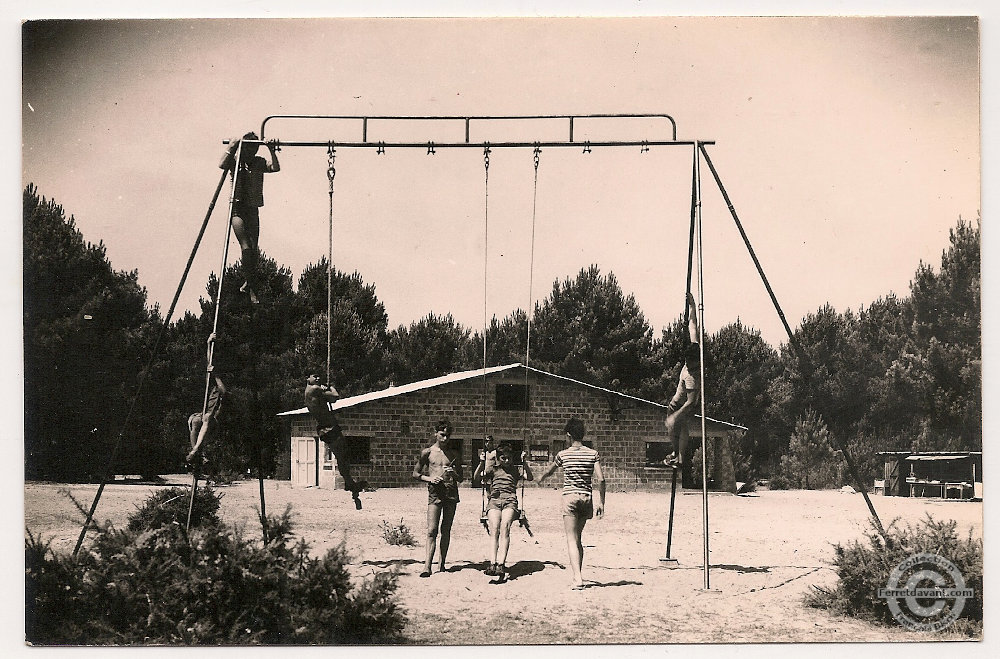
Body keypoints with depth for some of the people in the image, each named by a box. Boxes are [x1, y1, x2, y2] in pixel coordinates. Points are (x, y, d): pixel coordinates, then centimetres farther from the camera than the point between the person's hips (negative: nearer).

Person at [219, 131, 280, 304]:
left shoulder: (260, 163, 7)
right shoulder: (236, 160, 0)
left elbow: (276, 168, -9)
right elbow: (222, 165, -20)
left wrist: (272, 151, -12)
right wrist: (231, 148, -18)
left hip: (252, 209, 4)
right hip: (237, 207, -4)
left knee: (253, 249, 1)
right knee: (246, 245, -17)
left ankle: (250, 285, 9)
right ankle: (248, 281, -12)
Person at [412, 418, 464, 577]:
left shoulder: (454, 454, 11)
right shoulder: (427, 453, 5)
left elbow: (461, 479, 15)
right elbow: (416, 474, 11)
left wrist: (454, 474, -7)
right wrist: (429, 478, -7)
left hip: (451, 492, 3)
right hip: (434, 493, -2)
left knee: (446, 530, 5)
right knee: (432, 530, -12)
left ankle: (441, 564, 12)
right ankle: (427, 566, -17)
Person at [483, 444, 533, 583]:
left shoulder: (516, 470, 23)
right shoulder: (493, 469, 23)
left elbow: (530, 478, 8)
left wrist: (524, 462, 0)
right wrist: (482, 463, -4)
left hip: (510, 501, 0)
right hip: (494, 500, 1)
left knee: (505, 527, -28)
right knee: (494, 528, -26)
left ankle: (501, 564, -38)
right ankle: (493, 563, -38)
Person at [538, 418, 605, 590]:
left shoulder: (563, 454, 1)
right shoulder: (593, 454, 3)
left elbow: (549, 471, 20)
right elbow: (600, 479, -5)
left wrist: (541, 478, 42)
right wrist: (601, 502, 1)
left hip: (570, 497, -3)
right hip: (587, 498, 3)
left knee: (572, 540, -6)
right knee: (578, 538, 19)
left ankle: (578, 579, -18)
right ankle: (578, 574, 21)